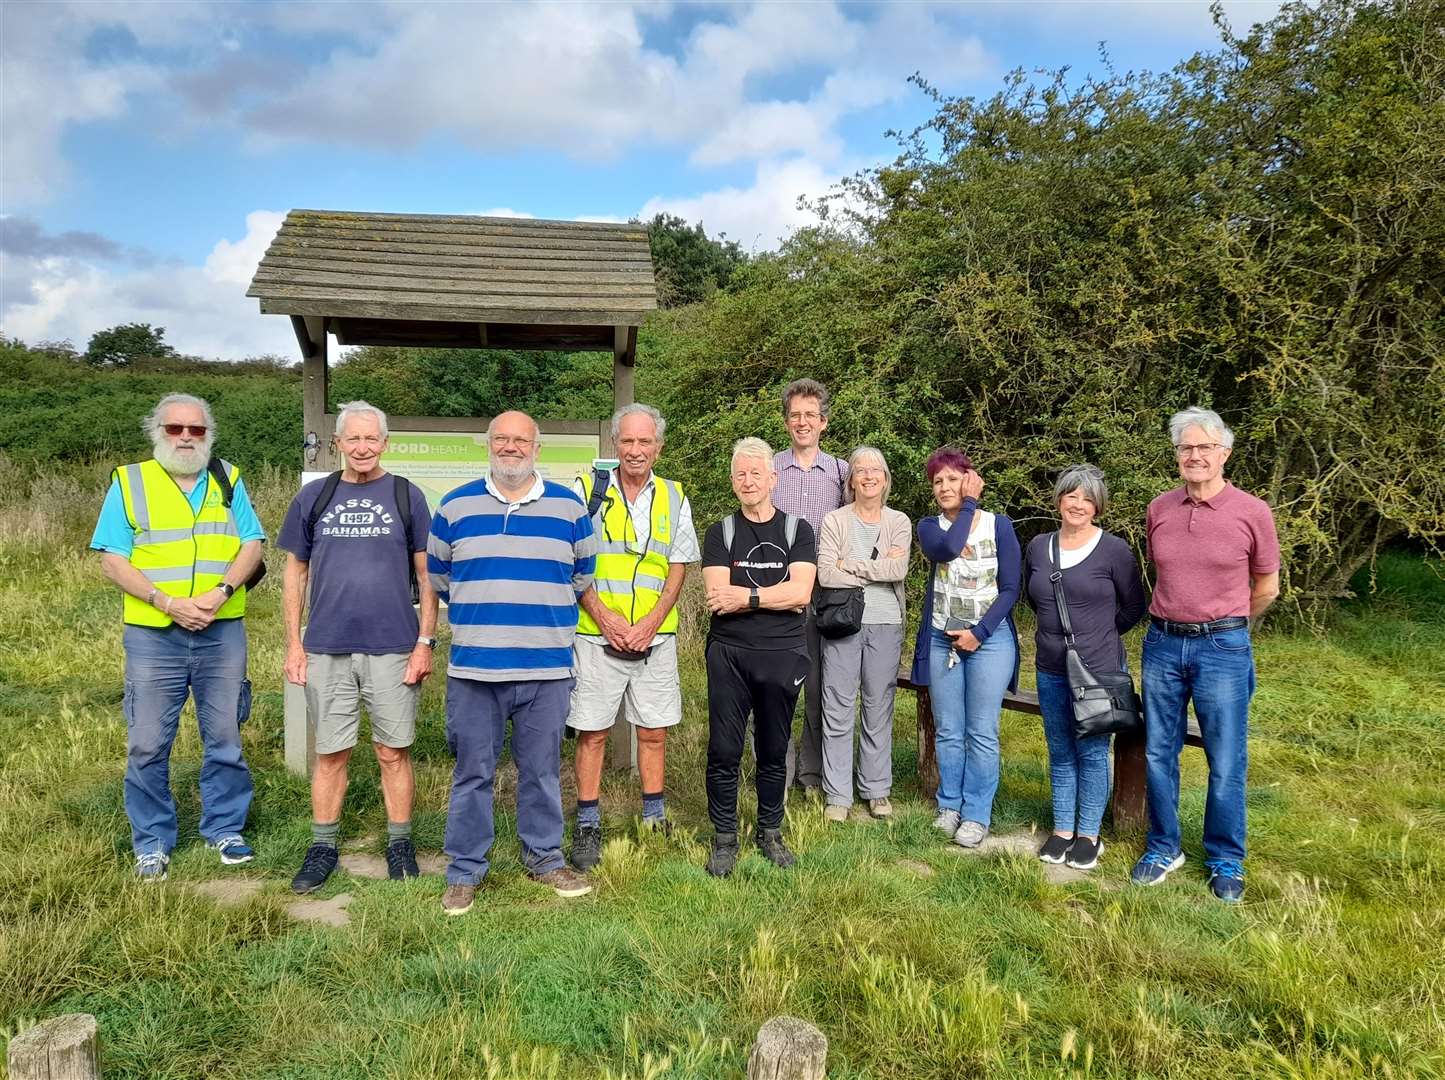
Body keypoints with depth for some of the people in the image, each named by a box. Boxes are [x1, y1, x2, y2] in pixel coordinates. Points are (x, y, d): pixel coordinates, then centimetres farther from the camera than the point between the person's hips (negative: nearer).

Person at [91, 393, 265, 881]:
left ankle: (224, 828, 24)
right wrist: (168, 602, -15)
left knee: (224, 738, 9)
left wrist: (221, 592, -15)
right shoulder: (129, 482, 3)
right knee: (148, 744, 4)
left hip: (222, 633, 2)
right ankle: (153, 842, 19)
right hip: (153, 636, -1)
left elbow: (251, 545, 2)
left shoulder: (228, 479, 9)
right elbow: (113, 560, -3)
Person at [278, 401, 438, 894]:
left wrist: (425, 641, -4)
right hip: (326, 649, 2)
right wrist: (293, 644, 5)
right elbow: (295, 572, 10)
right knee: (330, 754, 9)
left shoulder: (407, 496, 2)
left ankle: (399, 844, 21)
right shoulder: (313, 497, 6)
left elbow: (427, 575, 2)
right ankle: (323, 848, 23)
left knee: (393, 752, 7)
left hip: (393, 649, -1)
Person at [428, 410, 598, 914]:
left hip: (547, 668, 0)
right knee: (472, 773, 7)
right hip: (473, 666, 0)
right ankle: (465, 870, 20)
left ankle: (545, 859, 26)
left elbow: (585, 576, 15)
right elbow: (437, 577, 16)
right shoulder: (455, 506, 5)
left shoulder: (569, 507, 5)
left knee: (542, 771, 10)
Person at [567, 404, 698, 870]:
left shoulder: (673, 497, 7)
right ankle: (588, 826, 15)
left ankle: (654, 818, 24)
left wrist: (651, 622, -7)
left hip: (655, 636, 2)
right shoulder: (587, 490, 0)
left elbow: (678, 566, 6)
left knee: (654, 730, 9)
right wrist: (605, 618, -11)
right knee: (592, 731, 3)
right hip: (597, 634, -2)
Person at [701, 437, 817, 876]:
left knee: (773, 751, 11)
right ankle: (724, 838, 15)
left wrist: (746, 597, -13)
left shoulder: (797, 530, 5)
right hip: (729, 654, 0)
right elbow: (718, 597, -8)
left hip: (782, 655, 0)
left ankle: (770, 832, 26)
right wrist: (775, 597, -12)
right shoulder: (721, 532, 6)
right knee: (724, 750, 1)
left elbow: (801, 592, -10)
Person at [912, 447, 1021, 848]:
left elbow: (1010, 589, -3)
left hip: (989, 638, -2)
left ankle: (976, 815, 6)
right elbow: (947, 548, -20)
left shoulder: (999, 525, 0)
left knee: (982, 733, -1)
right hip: (942, 640, 2)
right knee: (948, 731, 8)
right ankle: (949, 805, 19)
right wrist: (969, 505, -10)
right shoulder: (930, 526, 4)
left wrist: (979, 633, -12)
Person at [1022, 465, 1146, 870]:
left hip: (1098, 670, -4)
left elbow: (1134, 606, 1)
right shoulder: (1039, 547, 4)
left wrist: (1097, 635, 5)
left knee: (1092, 752, 5)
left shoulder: (1114, 550, -8)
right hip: (1051, 670, 4)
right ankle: (1062, 830, 25)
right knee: (1060, 752, 13)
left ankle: (1088, 834, 19)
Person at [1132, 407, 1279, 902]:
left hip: (1222, 648, -3)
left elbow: (1267, 588, 6)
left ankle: (1225, 862, 23)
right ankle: (1163, 848, 27)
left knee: (1226, 763, 5)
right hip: (1162, 644, 3)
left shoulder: (1252, 512, -6)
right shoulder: (1159, 510, 3)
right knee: (1158, 754, 10)